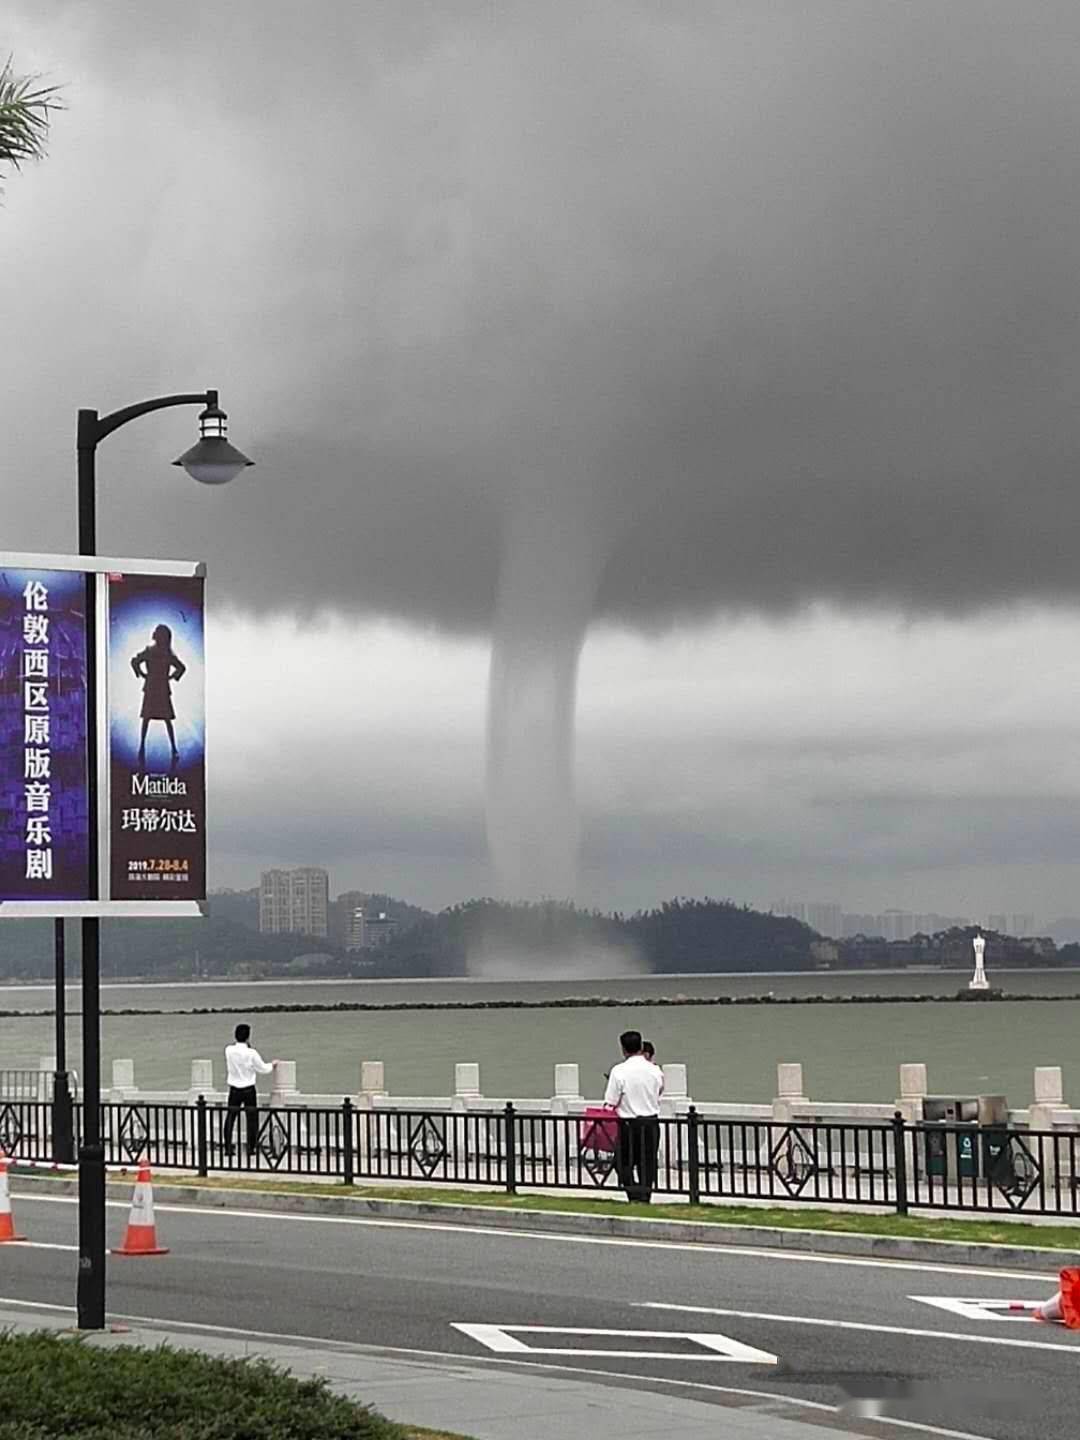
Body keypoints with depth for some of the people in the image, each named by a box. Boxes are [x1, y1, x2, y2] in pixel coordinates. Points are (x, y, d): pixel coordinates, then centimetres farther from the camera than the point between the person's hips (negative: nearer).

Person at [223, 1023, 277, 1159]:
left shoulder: (229, 1050, -7)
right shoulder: (251, 1053, -15)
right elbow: (263, 1069, -5)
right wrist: (272, 1064, 15)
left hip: (234, 1090, 3)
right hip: (248, 1089, -3)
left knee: (230, 1117, 10)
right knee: (252, 1119, 5)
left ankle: (228, 1148, 8)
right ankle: (251, 1148, 3)